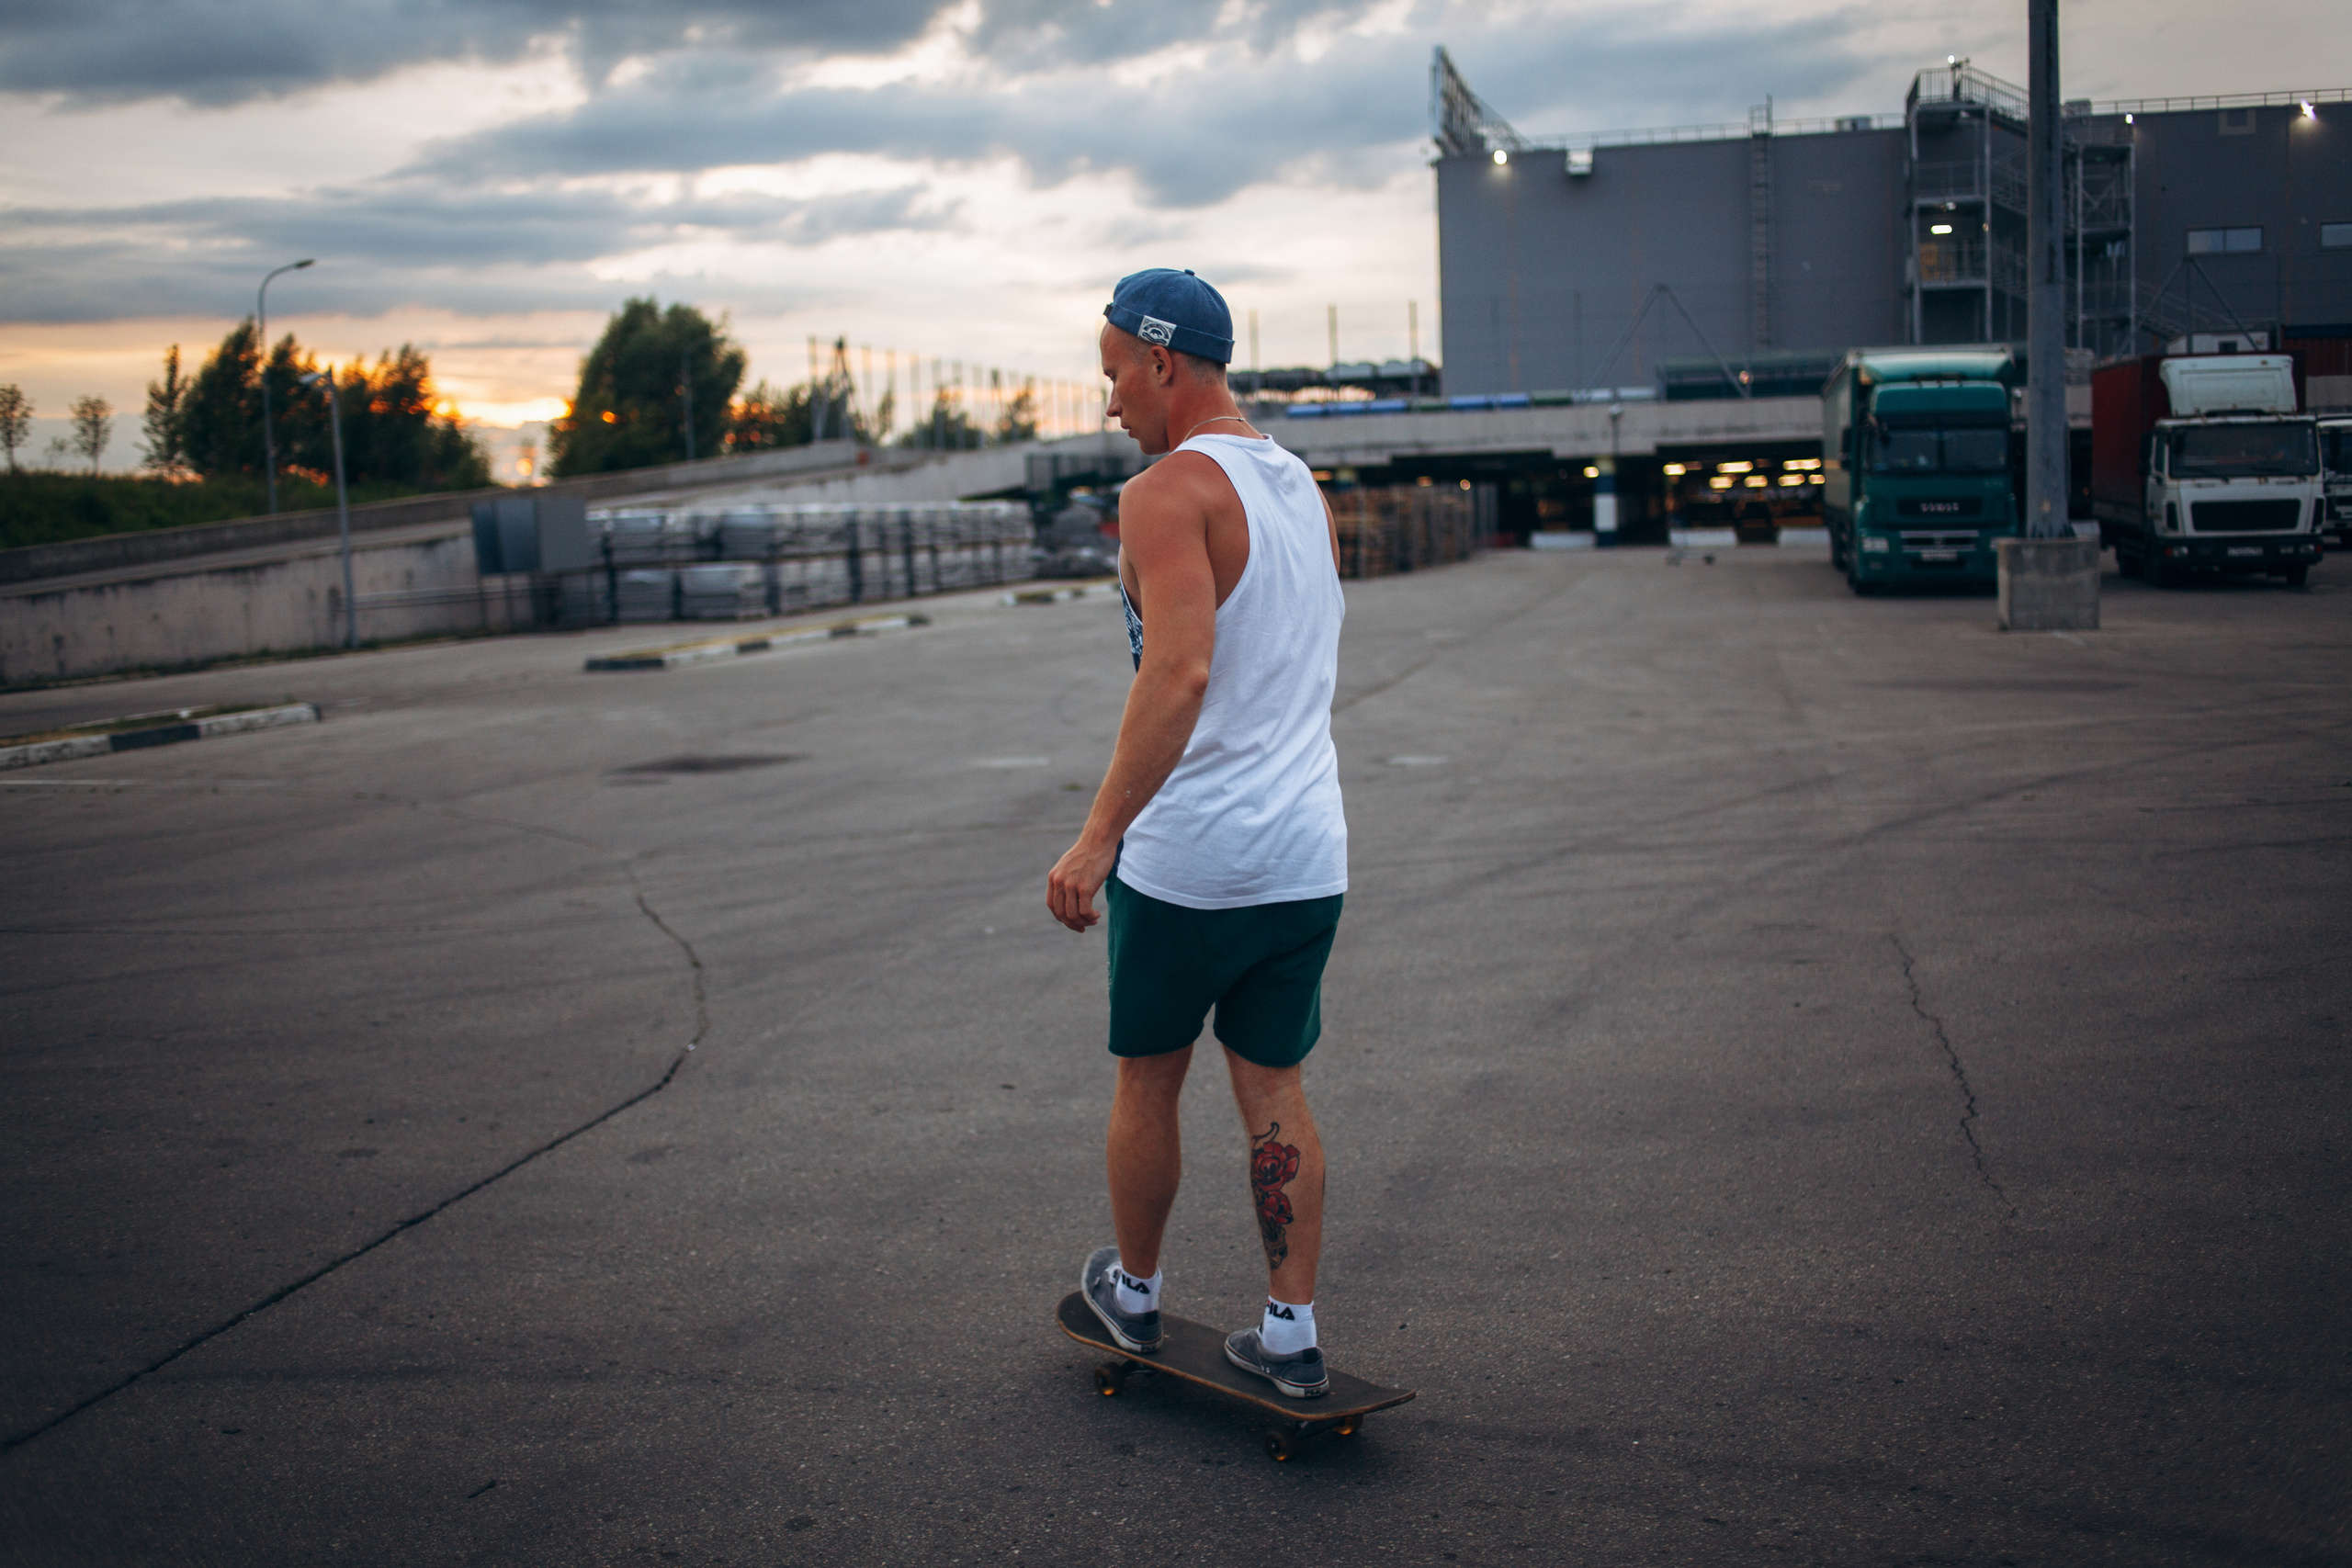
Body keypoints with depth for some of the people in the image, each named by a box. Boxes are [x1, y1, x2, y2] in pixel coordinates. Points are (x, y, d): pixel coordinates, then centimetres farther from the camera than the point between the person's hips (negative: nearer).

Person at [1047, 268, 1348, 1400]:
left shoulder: (1169, 492, -14)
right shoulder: (1303, 489, 12)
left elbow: (1180, 675, -27)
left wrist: (1098, 837, -28)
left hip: (1188, 853, -7)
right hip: (1309, 851, 7)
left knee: (1148, 1080, 13)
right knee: (1272, 1091, 13)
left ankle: (1133, 1294, 32)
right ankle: (1291, 1334, 15)